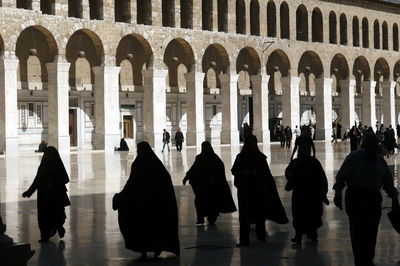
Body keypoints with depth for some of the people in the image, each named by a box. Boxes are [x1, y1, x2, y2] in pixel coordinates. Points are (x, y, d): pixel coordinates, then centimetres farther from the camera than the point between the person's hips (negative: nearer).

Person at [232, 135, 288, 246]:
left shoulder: (261, 157, 5)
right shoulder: (240, 157, 5)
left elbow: (266, 173, 3)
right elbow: (234, 170, 3)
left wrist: (257, 172, -15)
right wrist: (244, 172, -14)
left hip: (258, 188, 0)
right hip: (244, 189, 0)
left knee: (260, 212, 3)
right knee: (244, 214, -4)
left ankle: (261, 235, 18)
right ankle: (244, 239, -4)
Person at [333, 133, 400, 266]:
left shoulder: (380, 160, 13)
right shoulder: (353, 157, -2)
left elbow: (388, 181, 17)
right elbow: (341, 176, -3)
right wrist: (338, 194, -8)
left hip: (374, 198, 5)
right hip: (356, 197, -5)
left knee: (372, 230, 5)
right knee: (358, 230, -6)